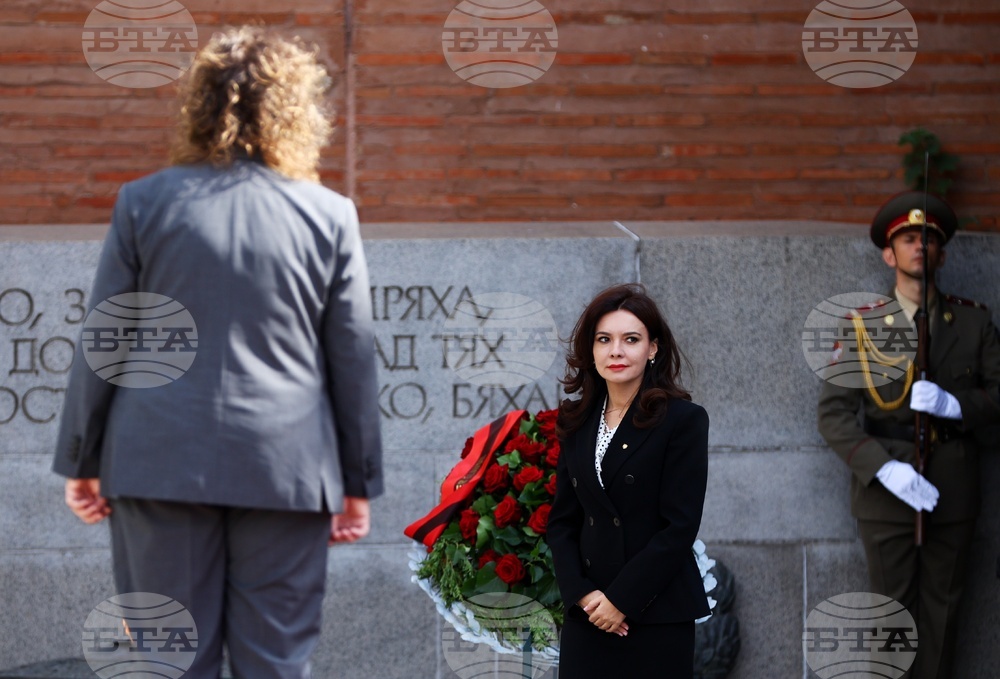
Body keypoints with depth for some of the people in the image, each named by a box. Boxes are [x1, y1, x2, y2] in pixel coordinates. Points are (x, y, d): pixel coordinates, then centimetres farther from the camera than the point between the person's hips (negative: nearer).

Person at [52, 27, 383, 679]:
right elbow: (353, 360, 4)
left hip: (163, 461, 0)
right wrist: (358, 482, 12)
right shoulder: (330, 215, 1)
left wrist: (81, 461, 11)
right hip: (284, 467, 0)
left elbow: (100, 345, 3)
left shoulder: (145, 203, 1)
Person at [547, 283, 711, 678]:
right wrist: (583, 593, -6)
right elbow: (562, 520, 9)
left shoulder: (684, 420, -5)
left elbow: (680, 526, -11)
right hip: (588, 616, 4)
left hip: (656, 615, -4)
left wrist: (622, 600, -12)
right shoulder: (578, 423, 10)